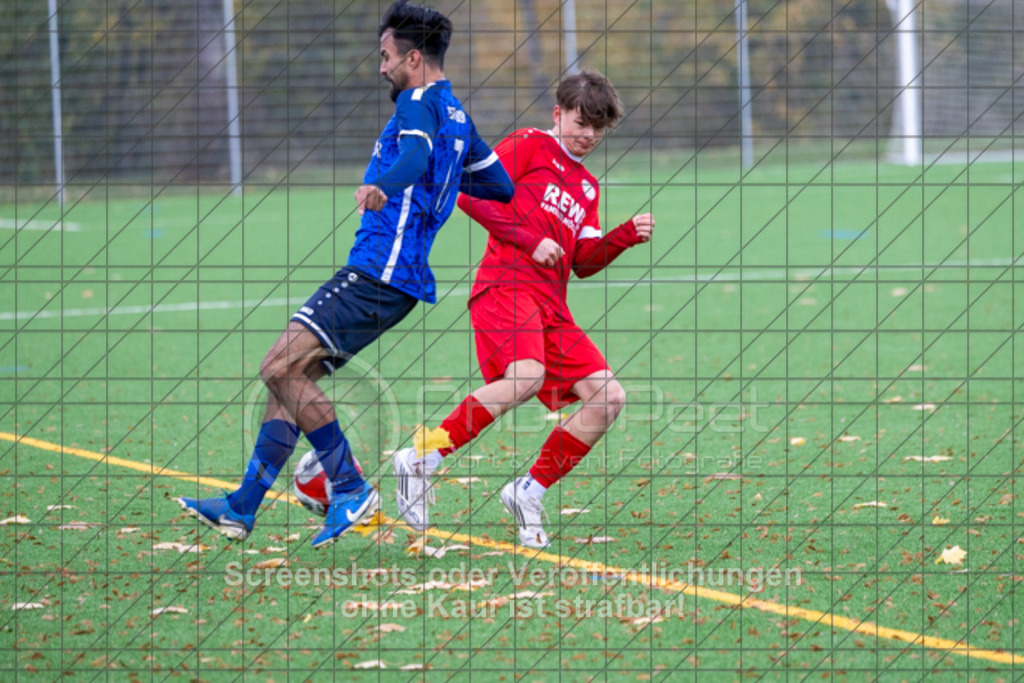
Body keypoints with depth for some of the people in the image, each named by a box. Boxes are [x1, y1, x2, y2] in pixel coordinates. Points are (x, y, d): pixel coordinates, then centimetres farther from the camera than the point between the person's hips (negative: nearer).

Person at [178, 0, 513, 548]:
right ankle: (243, 508, 11)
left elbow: (416, 155, -31)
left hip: (379, 272, -10)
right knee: (290, 374, 10)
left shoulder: (420, 102, -8)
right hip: (394, 276, 10)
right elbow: (501, 186, 27)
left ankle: (350, 488, -13)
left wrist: (384, 187, -51)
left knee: (281, 368, -17)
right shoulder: (455, 115, 20)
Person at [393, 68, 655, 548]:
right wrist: (530, 240, -9)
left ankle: (529, 493, 4)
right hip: (506, 284, -8)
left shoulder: (587, 188, 27)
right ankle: (420, 461, -24)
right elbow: (472, 194, -3)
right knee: (525, 377, -33)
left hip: (552, 305, 8)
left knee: (608, 398, -4)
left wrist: (625, 236, 5)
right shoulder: (529, 146, 7)